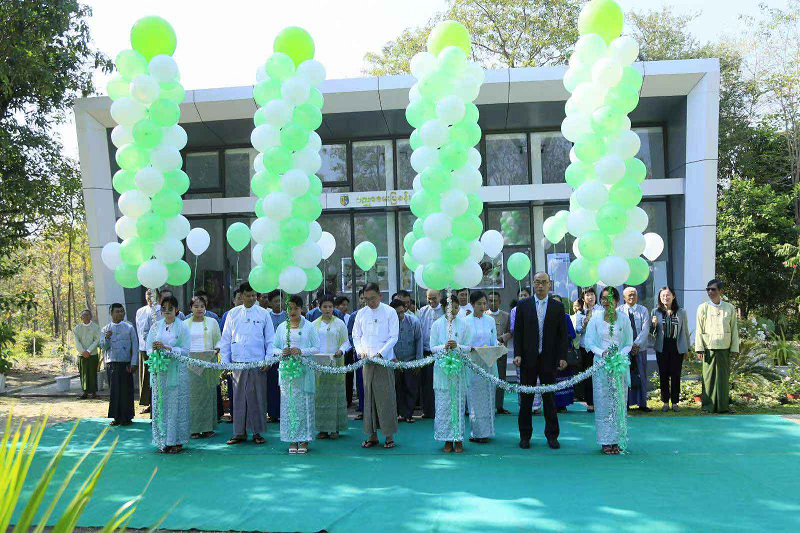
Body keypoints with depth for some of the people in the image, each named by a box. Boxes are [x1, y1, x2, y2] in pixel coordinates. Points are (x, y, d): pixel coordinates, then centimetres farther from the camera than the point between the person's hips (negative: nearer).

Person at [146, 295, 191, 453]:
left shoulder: (182, 327, -1)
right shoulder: (155, 327, 10)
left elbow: (185, 350, -7)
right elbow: (148, 349, 10)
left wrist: (166, 348, -16)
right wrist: (155, 350, -12)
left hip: (176, 372, -3)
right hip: (159, 371, 3)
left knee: (176, 405, -2)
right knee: (160, 405, 3)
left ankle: (177, 441, 5)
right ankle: (163, 441, 11)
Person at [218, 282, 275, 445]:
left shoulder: (263, 314, 4)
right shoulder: (233, 314, 7)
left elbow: (270, 339, 6)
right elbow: (225, 339, 10)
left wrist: (268, 360, -4)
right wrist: (225, 361, 4)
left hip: (257, 363, -1)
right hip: (237, 362, 1)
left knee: (257, 398, 2)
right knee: (238, 398, 4)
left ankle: (257, 432, 12)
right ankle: (239, 433, 13)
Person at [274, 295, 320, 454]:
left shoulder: (309, 326, 3)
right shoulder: (282, 327, 10)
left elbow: (317, 347, 1)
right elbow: (275, 347, 12)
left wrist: (301, 351, -14)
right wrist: (282, 352, -9)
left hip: (304, 370, -2)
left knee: (304, 403, -2)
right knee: (288, 404, 2)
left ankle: (304, 440, 7)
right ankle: (292, 440, 10)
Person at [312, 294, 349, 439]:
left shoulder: (339, 323, 5)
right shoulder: (314, 324, 9)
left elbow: (346, 342, 5)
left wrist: (341, 351, -13)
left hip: (335, 363, -1)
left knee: (336, 393, -1)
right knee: (320, 394, 1)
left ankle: (335, 428, 6)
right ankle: (323, 428, 8)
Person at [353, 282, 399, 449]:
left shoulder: (390, 312, -1)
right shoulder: (361, 313, 10)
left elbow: (394, 337, -3)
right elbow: (356, 336, 14)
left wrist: (380, 354, -13)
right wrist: (361, 350, -4)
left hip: (385, 360, -3)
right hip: (367, 361, 3)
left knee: (386, 397, -2)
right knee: (369, 398, 5)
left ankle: (389, 435, 6)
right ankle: (372, 435, 13)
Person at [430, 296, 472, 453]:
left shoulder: (464, 323, 4)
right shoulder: (437, 324, 4)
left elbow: (468, 347, 3)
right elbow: (432, 347, 4)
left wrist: (457, 346, -16)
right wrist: (444, 347, -15)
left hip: (459, 367, 0)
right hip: (442, 367, 0)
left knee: (459, 403, 0)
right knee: (443, 404, 0)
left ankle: (458, 439, 9)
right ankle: (447, 440, 10)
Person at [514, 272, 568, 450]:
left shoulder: (558, 307, 5)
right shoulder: (523, 305, 4)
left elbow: (562, 334, 4)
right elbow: (518, 332, 3)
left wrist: (563, 357, -5)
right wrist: (517, 354, -6)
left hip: (548, 359, 0)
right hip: (528, 359, 0)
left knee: (549, 398, 6)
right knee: (526, 398, 5)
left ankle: (552, 436, 16)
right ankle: (525, 436, 14)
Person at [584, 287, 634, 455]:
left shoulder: (624, 319, 2)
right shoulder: (595, 319, 1)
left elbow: (629, 344, 4)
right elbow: (589, 343, 1)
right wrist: (602, 353, -16)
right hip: (601, 365, 0)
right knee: (602, 402, 0)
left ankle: (616, 440, 11)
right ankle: (606, 441, 7)